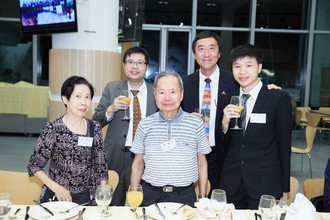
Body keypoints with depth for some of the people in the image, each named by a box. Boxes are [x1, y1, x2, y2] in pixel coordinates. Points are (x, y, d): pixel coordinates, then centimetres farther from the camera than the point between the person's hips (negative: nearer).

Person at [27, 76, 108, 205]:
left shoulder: (95, 129, -2)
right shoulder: (53, 129, -10)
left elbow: (101, 166, 5)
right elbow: (34, 166, -4)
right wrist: (56, 187, -14)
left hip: (86, 198, 2)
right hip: (56, 197, -2)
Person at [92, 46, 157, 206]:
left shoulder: (155, 93, 0)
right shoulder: (112, 88, 1)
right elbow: (96, 122, 0)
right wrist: (111, 109, -19)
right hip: (116, 157, 0)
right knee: (113, 206, 12)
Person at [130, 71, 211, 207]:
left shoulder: (196, 124, -3)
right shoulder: (145, 125, -1)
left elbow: (202, 163, 4)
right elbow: (138, 164, 6)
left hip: (184, 195, 0)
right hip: (150, 195, 1)